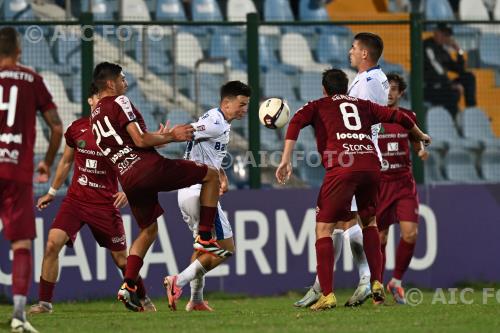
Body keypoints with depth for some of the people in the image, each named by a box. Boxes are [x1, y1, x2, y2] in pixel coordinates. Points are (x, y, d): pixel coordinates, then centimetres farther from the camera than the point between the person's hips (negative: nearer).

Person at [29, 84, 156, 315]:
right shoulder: (76, 129, 2)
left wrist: (127, 191, -18)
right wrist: (52, 192, 24)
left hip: (105, 204, -2)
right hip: (76, 199, 2)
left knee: (121, 258, 6)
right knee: (53, 243, -18)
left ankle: (144, 300, 31)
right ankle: (44, 302, -11)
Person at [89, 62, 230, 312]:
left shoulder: (95, 116, 23)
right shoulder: (119, 102, -3)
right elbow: (140, 141, -12)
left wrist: (164, 135, 28)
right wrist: (172, 137, 0)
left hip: (127, 179, 8)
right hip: (149, 167, -8)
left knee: (149, 230, 24)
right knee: (211, 175, 6)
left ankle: (128, 285, 10)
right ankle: (205, 237, 0)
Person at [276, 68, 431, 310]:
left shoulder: (318, 106, 20)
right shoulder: (364, 105, 29)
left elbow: (296, 122, 2)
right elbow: (398, 117, 32)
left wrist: (286, 161, -5)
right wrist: (420, 136, 50)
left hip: (341, 168, -4)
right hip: (371, 165, 4)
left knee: (323, 228, 2)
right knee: (369, 222, 26)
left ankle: (327, 295, -11)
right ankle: (377, 283, 16)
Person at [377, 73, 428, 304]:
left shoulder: (408, 117, 5)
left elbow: (416, 142, 17)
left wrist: (421, 151, -5)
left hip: (404, 183, 2)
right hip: (379, 183, -2)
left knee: (410, 234, -12)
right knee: (380, 238, 0)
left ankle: (397, 282, 6)